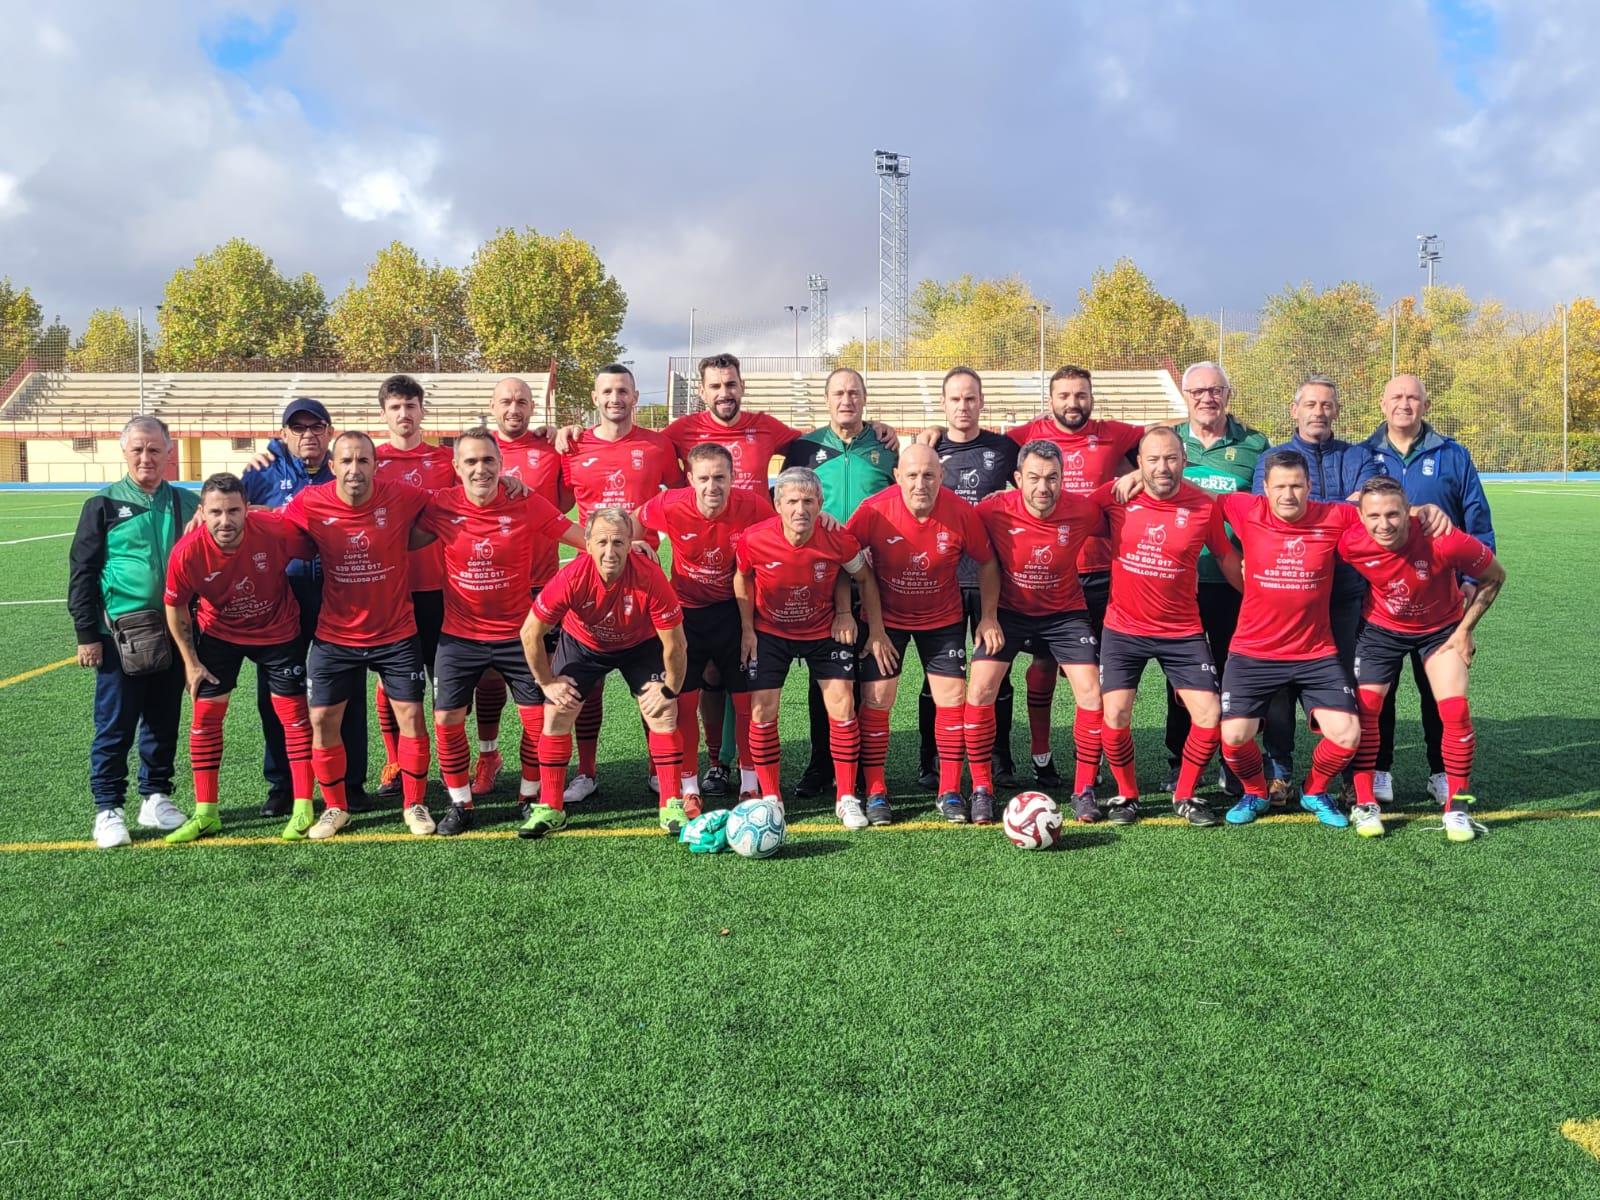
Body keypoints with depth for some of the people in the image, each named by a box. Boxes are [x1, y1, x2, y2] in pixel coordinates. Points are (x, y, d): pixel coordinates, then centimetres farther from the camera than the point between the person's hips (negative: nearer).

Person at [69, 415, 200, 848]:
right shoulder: (104, 505, 0)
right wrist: (87, 635, -5)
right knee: (115, 725, 2)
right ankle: (108, 809, 12)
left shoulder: (188, 504, 8)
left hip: (173, 633, 3)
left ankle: (156, 798, 25)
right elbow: (81, 573, 0)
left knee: (164, 722, 11)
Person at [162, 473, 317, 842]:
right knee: (205, 715, 1)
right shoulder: (187, 552, -27)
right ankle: (205, 813, 14)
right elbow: (175, 606, -8)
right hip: (218, 633, 1)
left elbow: (316, 550, -10)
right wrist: (190, 661, -4)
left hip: (278, 631, -1)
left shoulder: (278, 530, -32)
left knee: (294, 714, 1)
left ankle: (303, 809, 13)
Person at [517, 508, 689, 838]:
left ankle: (671, 807, 5)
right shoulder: (571, 578, -34)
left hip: (641, 644, 0)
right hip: (581, 642, 1)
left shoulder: (650, 578, -36)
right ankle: (550, 808, 9)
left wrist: (670, 690, -13)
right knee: (556, 715, -5)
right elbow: (530, 633, -21)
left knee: (663, 716, -9)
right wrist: (547, 683, -13)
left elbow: (675, 644, -23)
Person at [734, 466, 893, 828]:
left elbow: (865, 579, -4)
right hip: (769, 632, 0)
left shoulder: (839, 540, -24)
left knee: (842, 707, -6)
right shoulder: (754, 540, -25)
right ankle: (771, 798, 12)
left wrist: (876, 630, -3)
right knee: (762, 712, -5)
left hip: (825, 630, 0)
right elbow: (742, 578, -3)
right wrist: (747, 629, -4)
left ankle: (846, 798, 7)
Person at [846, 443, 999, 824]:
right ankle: (875, 793, 9)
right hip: (885, 616, -1)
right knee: (876, 700, -4)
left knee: (953, 697, -1)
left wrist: (988, 616, -4)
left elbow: (987, 563, -3)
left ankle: (950, 792, 12)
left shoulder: (962, 512, -19)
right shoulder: (874, 510, -22)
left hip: (943, 618, 1)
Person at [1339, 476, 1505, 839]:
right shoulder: (1351, 543, -28)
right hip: (1381, 628, 1)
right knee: (1364, 708, -7)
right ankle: (1365, 803, 7)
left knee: (1455, 709, -13)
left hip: (1441, 629, -1)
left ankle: (1458, 806, 4)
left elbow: (1494, 576, -13)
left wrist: (1465, 629, -10)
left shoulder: (1445, 541, -33)